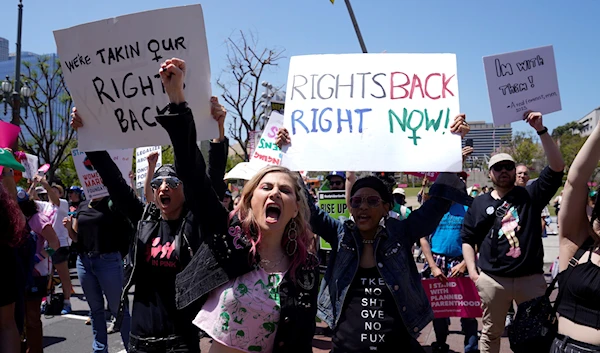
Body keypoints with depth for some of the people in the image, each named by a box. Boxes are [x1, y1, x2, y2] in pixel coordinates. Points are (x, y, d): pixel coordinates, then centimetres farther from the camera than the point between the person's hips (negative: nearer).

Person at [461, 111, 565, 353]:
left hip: (531, 278, 0)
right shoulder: (479, 204, 6)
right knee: (491, 333, 13)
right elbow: (467, 240, 9)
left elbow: (557, 167, -7)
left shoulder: (530, 195, 4)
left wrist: (541, 130, -14)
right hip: (492, 279, 0)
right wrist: (473, 272, -2)